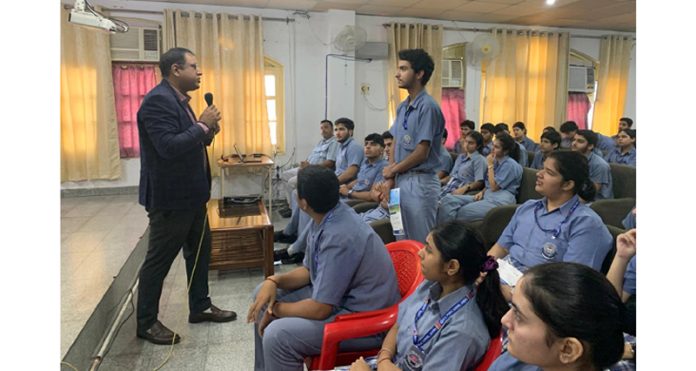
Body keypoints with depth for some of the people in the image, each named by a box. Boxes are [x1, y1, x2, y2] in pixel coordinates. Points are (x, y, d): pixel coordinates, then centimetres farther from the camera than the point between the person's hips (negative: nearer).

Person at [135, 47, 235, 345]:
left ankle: (200, 307, 34)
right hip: (170, 197, -10)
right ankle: (146, 322, 20)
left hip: (190, 194, 10)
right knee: (159, 259, 3)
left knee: (200, 251, 18)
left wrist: (206, 132, -1)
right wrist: (203, 125, -20)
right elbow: (169, 147, -29)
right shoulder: (158, 100, -19)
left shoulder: (179, 100, 12)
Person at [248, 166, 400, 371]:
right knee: (264, 293, 11)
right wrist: (274, 280, -8)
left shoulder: (340, 237, -30)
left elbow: (319, 309, -26)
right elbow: (309, 270, 10)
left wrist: (275, 309, -10)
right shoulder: (325, 217, -3)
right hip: (335, 296, 10)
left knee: (277, 335, -26)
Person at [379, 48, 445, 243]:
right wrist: (390, 179, 2)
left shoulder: (428, 106, -15)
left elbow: (422, 153, -16)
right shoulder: (402, 107, 11)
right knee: (402, 240, 17)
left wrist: (392, 170, -3)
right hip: (401, 181, 8)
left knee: (420, 243, 2)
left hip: (420, 182, -8)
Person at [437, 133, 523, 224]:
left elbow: (494, 187, -11)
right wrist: (482, 192, 4)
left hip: (500, 200, -8)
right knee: (448, 200, -14)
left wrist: (490, 166, -4)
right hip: (487, 196, 8)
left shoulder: (510, 165, -6)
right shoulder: (496, 161, 18)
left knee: (462, 212, -31)